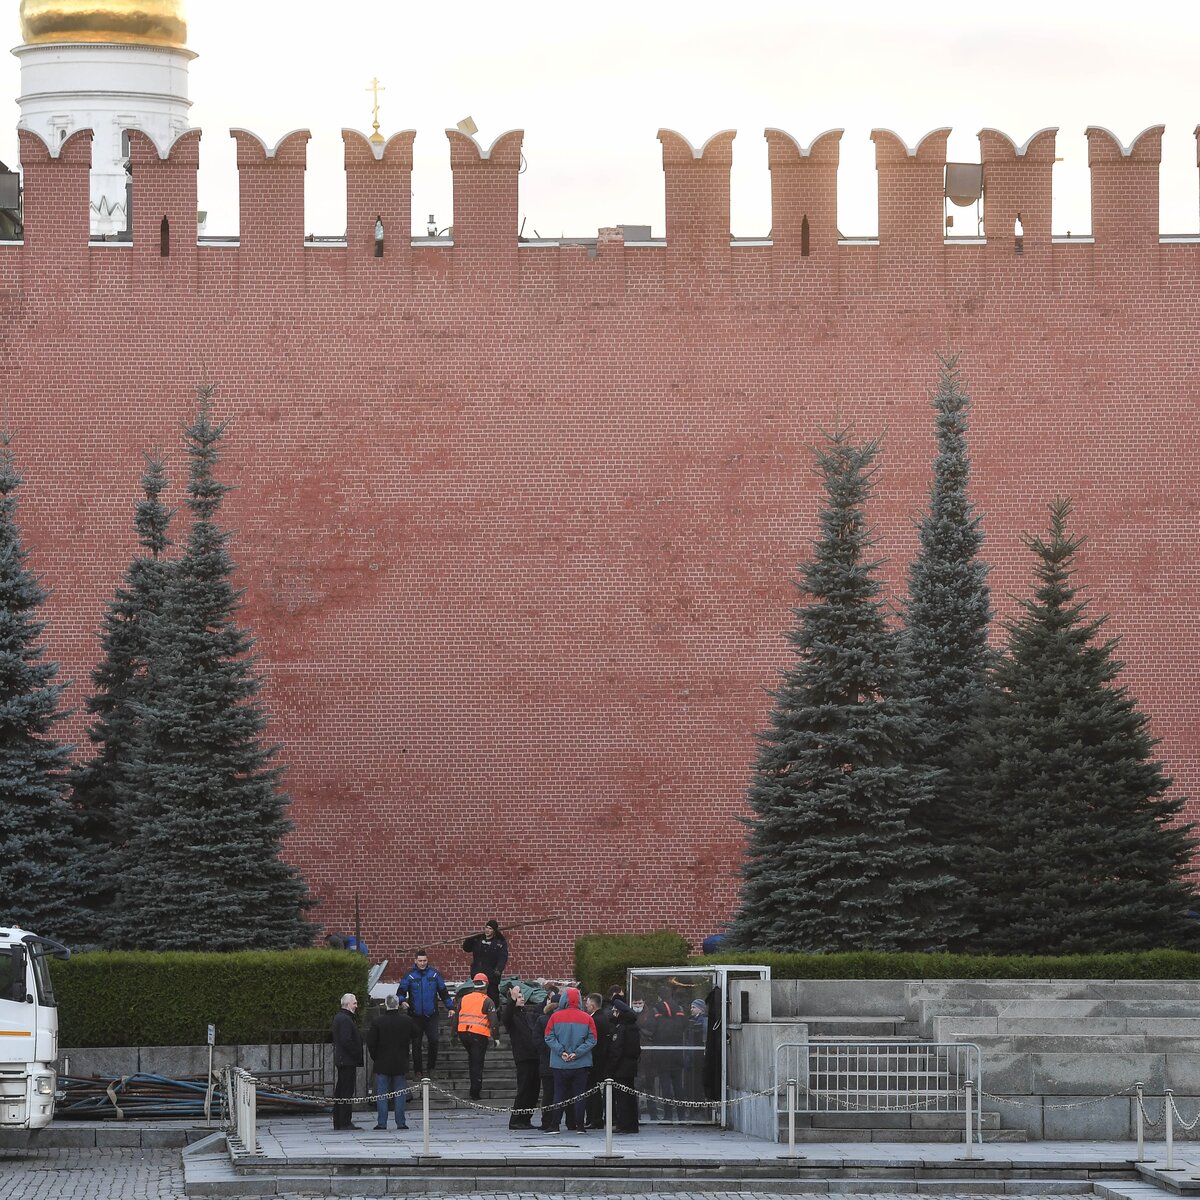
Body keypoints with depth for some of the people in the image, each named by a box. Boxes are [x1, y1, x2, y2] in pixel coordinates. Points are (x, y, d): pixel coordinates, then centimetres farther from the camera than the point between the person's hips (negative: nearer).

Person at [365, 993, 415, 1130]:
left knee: (382, 1095, 3)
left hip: (382, 1063, -1)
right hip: (401, 1064, 1)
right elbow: (414, 1038, 8)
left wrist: (375, 1057, 7)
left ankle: (381, 1122, 0)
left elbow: (370, 1042, -7)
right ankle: (401, 1122, 5)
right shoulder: (407, 1020, -4)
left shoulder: (377, 1021, -9)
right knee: (400, 1093, 6)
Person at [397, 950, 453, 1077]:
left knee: (434, 1040, -12)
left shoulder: (434, 974, 5)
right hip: (416, 1016, 0)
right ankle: (418, 1071, 12)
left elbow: (443, 992, 13)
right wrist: (402, 1001, -22)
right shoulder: (410, 976, 0)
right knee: (416, 1044, 3)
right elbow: (401, 991, 0)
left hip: (432, 1015, 0)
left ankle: (431, 1067, 5)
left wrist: (450, 1007, 10)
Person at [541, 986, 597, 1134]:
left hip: (560, 1065, 0)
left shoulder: (555, 1017, -3)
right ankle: (579, 1125, 3)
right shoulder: (586, 1018, -2)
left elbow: (549, 1037, -6)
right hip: (581, 1064, 0)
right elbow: (592, 1040, -5)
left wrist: (561, 1052, -8)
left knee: (559, 1094, 6)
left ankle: (554, 1125, 2)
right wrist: (577, 1053, -8)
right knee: (579, 1094, 6)